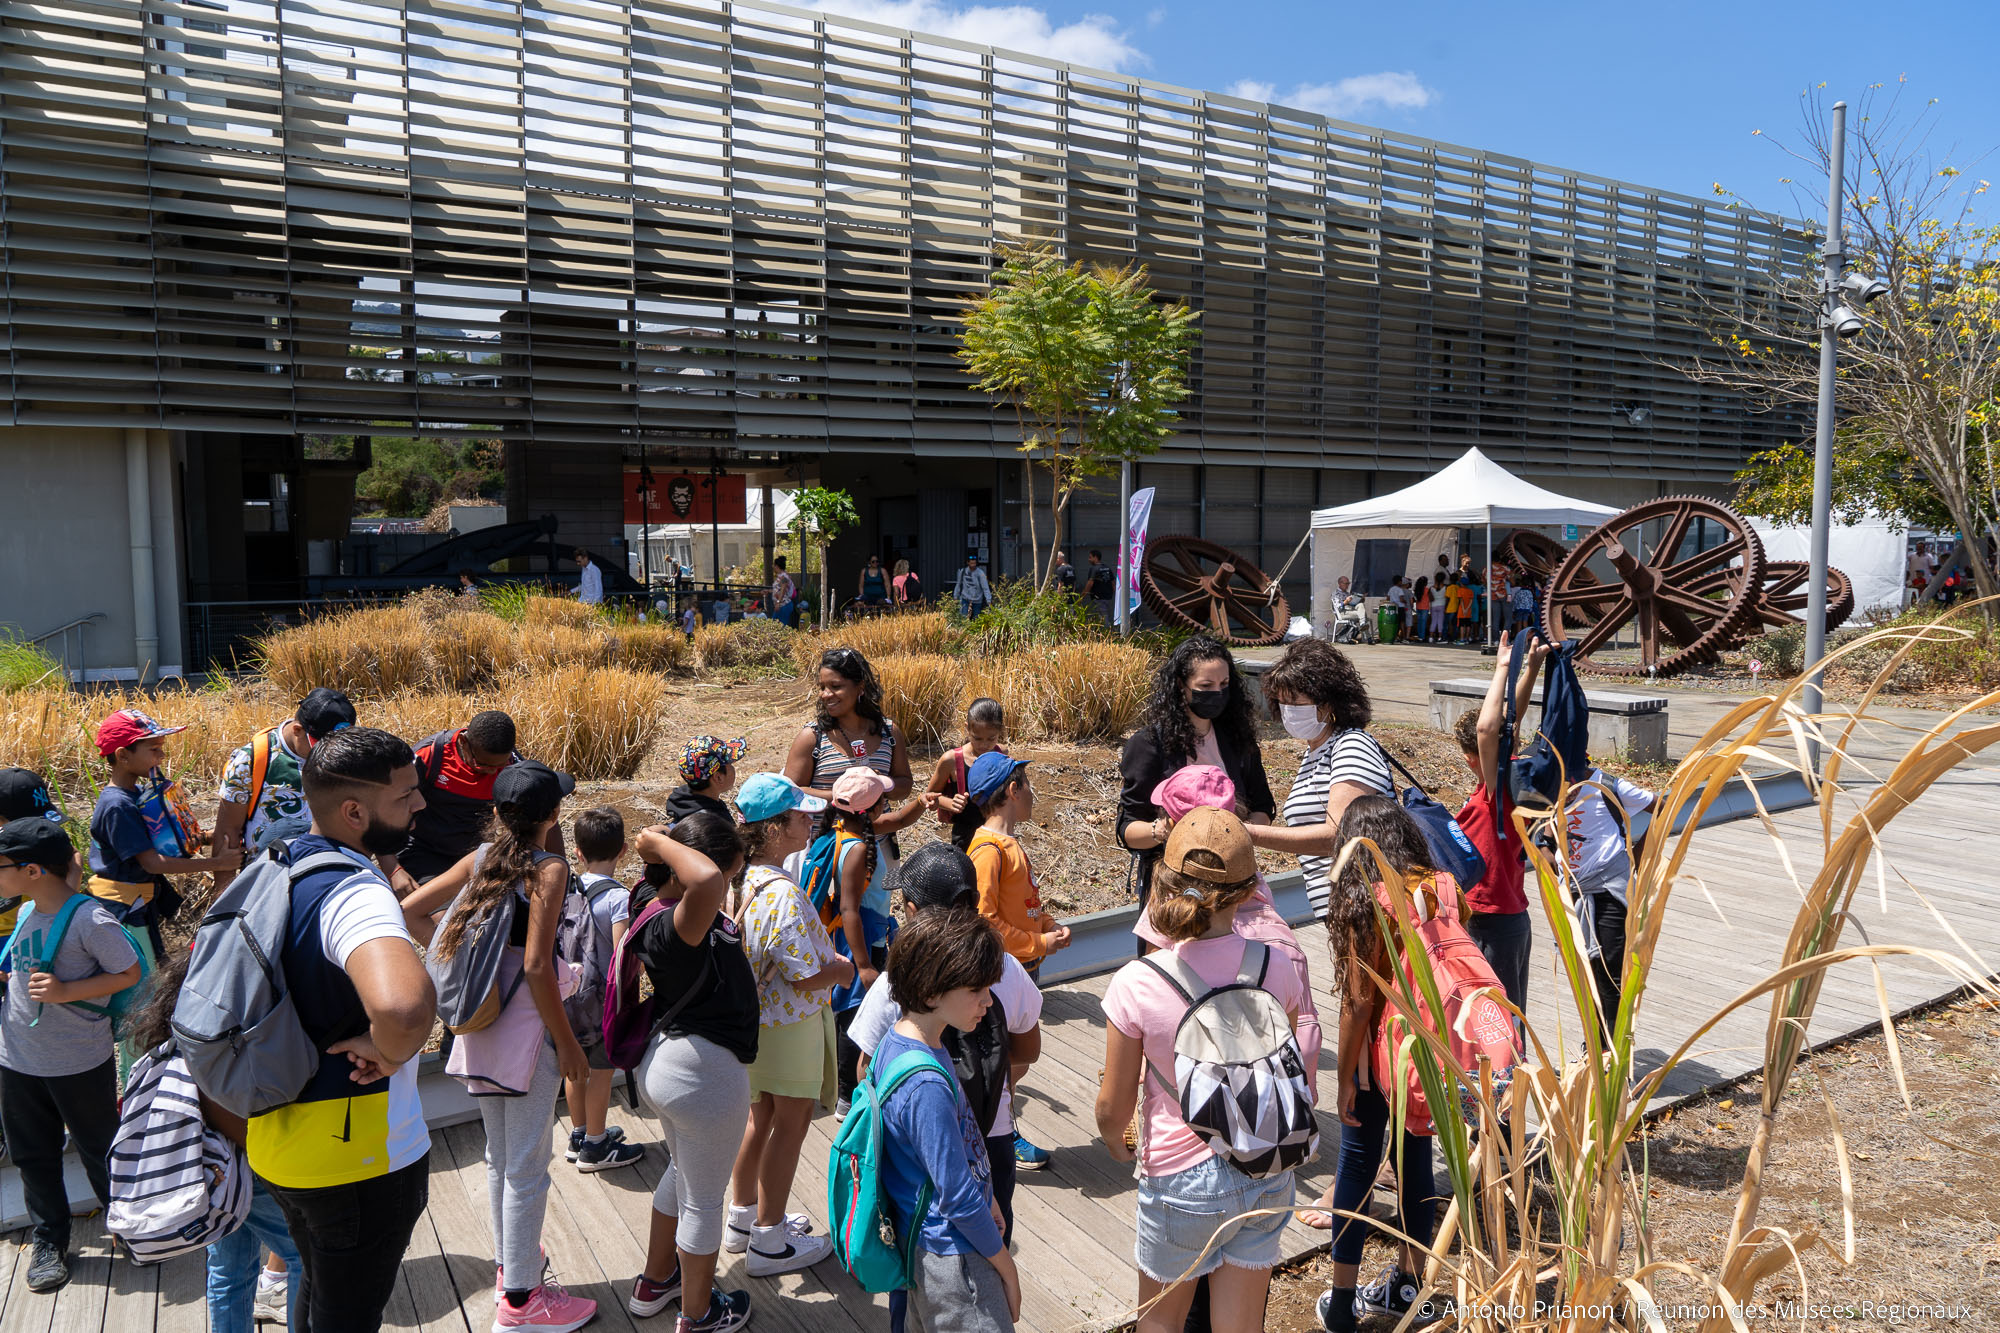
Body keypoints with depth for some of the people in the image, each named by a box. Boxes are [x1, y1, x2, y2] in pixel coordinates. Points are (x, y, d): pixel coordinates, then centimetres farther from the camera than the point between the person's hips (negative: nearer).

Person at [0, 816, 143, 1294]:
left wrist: (65, 992, -25)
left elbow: (129, 974, -17)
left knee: (100, 1151, 10)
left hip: (80, 1062, -6)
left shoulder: (88, 919, -22)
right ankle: (47, 1240, 34)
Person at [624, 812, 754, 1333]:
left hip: (670, 1058, 10)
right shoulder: (673, 927, -33)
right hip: (706, 1073, -10)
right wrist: (661, 843, -38)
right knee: (704, 1198, 13)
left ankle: (655, 1281, 52)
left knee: (683, 1170, 32)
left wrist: (659, 846, 1)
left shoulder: (653, 900, -3)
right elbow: (705, 880, -54)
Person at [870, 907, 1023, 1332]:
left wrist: (983, 1198, 16)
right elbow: (958, 1199, -25)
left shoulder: (899, 1039, -3)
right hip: (949, 1257, -9)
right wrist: (1006, 1267, -10)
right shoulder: (926, 1085, -32)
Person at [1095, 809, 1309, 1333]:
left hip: (1182, 1178, -3)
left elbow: (1113, 1109, -11)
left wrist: (1115, 1141, 12)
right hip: (1268, 1173, 3)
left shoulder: (1135, 985, -23)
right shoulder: (1278, 966, -14)